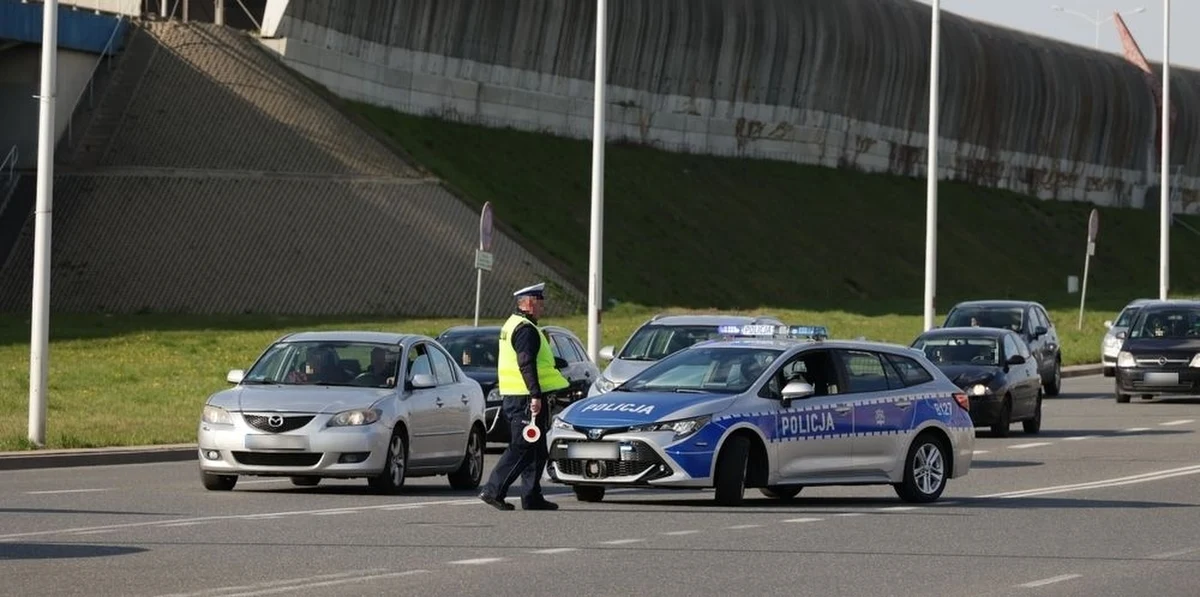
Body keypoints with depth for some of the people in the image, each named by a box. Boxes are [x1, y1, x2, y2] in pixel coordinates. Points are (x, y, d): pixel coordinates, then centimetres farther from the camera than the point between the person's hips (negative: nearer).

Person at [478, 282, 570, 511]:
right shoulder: (526, 329, -14)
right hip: (525, 397, -11)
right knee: (521, 449, -8)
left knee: (536, 450, 12)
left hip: (512, 397, 11)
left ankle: (533, 497, 13)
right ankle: (493, 490, -10)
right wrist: (535, 395, -25)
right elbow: (526, 365, -22)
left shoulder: (512, 325, 19)